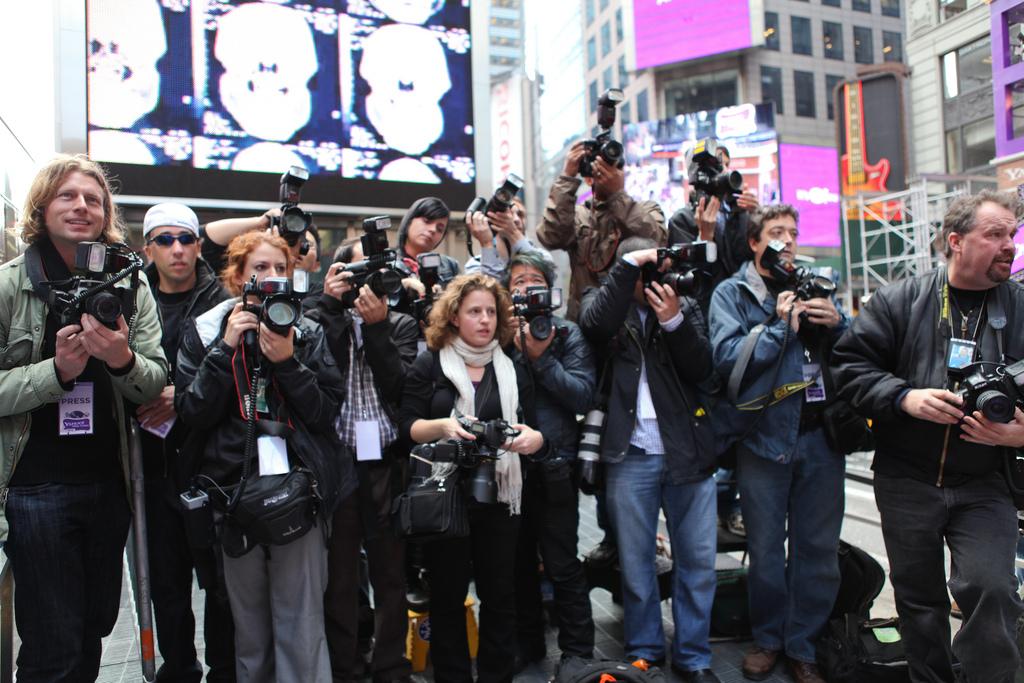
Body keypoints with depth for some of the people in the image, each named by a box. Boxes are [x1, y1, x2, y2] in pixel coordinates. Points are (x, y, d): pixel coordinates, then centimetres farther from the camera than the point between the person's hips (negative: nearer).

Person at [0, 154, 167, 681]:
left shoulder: (131, 287, 3)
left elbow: (155, 383, -1)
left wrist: (121, 359, -20)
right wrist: (58, 370, -21)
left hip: (109, 483, 3)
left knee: (95, 627, 17)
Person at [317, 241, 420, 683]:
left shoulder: (402, 325, 9)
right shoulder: (322, 320, 5)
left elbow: (398, 388, -4)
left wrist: (376, 326, -12)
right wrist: (331, 305, -10)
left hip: (387, 464, 1)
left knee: (390, 575, 9)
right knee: (338, 578, 6)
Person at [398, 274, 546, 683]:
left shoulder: (513, 370, 10)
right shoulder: (428, 366, 1)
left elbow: (534, 431, 7)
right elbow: (407, 428, -5)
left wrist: (534, 439, -16)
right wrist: (442, 426, -25)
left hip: (499, 496, 2)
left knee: (500, 595, 7)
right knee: (447, 595, 7)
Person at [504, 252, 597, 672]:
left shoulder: (568, 335, 1)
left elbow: (583, 397, -9)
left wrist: (542, 357, -14)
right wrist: (517, 349, -16)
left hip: (554, 467, -2)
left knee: (562, 566, 4)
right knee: (518, 562, 15)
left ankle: (578, 652, 21)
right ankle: (526, 644, 33)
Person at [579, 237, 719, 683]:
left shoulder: (684, 306, 10)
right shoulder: (603, 303, 6)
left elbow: (702, 369, -2)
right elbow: (597, 324, -19)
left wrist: (674, 320, -15)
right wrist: (629, 264, -17)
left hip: (687, 451, 2)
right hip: (630, 455, -2)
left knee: (698, 561, 8)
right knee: (635, 563, 9)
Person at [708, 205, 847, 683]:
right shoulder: (732, 293, 3)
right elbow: (726, 357, -14)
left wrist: (837, 324, -7)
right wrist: (782, 327, -13)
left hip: (820, 432, 3)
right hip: (765, 433, -3)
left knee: (820, 548, 9)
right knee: (766, 548, 8)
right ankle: (768, 639, 29)